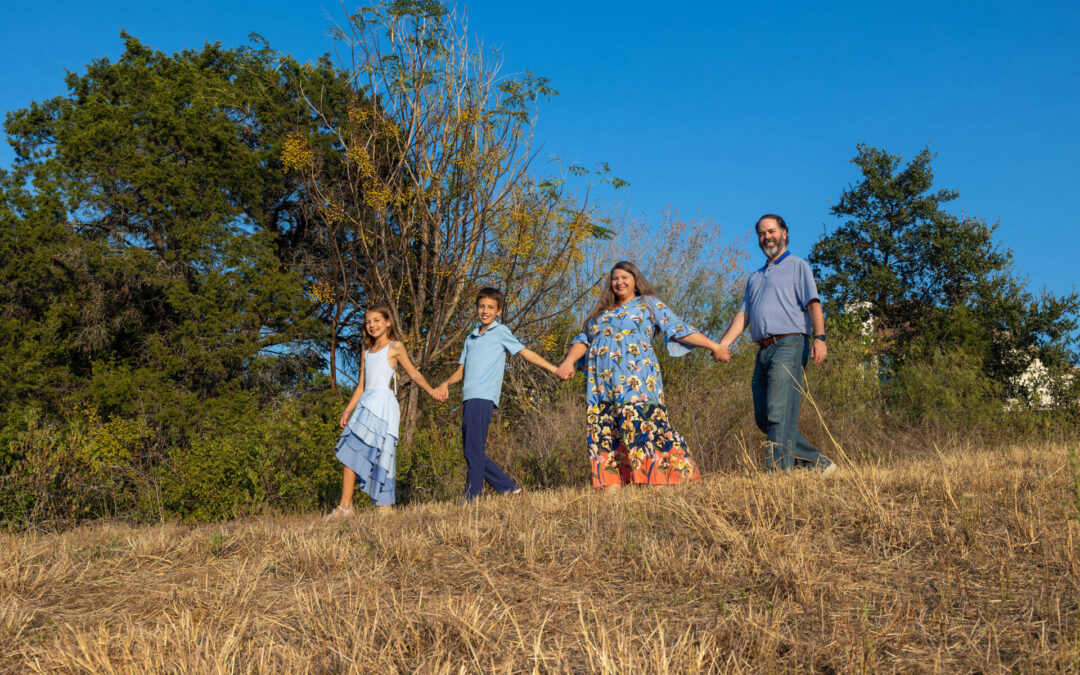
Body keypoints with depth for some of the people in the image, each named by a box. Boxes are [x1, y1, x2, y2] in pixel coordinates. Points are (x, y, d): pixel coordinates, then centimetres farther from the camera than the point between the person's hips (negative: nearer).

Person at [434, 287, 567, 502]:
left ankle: (471, 500, -11)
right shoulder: (471, 338, 25)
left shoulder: (500, 332, 7)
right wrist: (445, 384, 6)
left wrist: (555, 370, -2)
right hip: (469, 399, 7)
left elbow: (526, 353, 5)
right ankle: (509, 488, 13)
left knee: (474, 452, -12)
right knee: (472, 453, 6)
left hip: (483, 398, -7)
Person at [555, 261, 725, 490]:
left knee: (642, 426, -16)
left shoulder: (650, 304, 14)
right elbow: (583, 340, 22)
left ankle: (658, 481, -17)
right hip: (602, 384, 5)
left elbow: (679, 329, 8)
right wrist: (569, 361, 3)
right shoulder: (599, 313, 28)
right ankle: (612, 485, -8)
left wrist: (713, 346, 1)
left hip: (636, 380, -5)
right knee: (604, 431, -6)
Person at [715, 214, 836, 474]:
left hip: (789, 345, -7)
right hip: (763, 351, 7)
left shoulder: (797, 266, 11)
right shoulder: (755, 277, 30)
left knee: (779, 414, -17)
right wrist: (724, 342, 3)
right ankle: (818, 462, 10)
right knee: (763, 418, 2)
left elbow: (813, 304, -1)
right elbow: (743, 314, 20)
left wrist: (819, 338, -17)